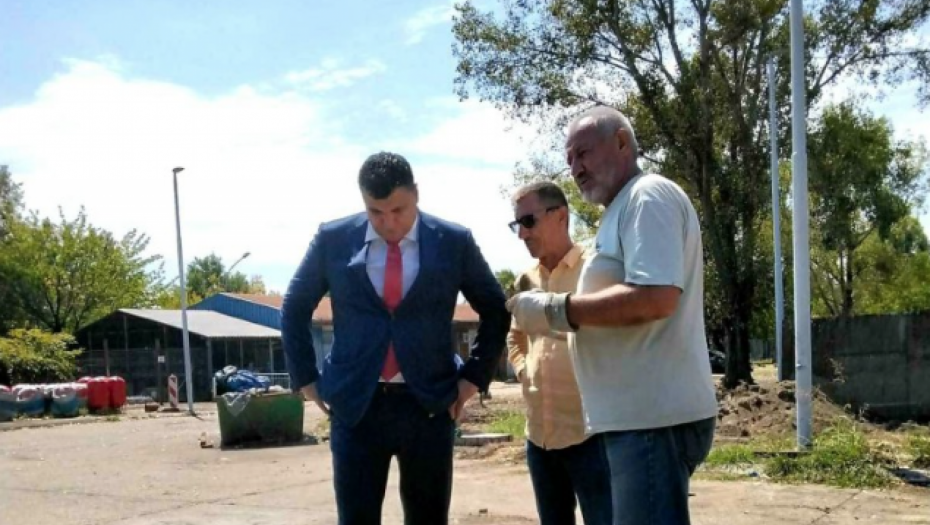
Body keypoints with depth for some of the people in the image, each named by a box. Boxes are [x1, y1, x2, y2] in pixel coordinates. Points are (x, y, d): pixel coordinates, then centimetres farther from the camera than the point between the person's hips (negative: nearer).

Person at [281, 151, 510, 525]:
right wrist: (306, 378, 7)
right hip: (354, 405, 0)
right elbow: (294, 308, 13)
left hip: (429, 405, 0)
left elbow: (495, 311, 10)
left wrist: (474, 376, 3)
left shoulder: (454, 242, -1)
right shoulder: (333, 239, 0)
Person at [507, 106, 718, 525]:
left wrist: (556, 310, -16)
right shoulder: (625, 209, 22)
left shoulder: (649, 196, -10)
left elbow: (655, 298, -23)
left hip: (654, 416, -10)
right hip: (641, 414, 10)